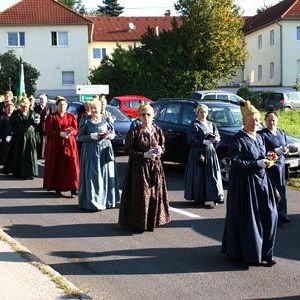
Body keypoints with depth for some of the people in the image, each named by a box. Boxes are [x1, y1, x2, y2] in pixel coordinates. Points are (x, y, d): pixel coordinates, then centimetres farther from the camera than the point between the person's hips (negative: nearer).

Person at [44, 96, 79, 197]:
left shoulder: (71, 116, 12)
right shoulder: (51, 117, 3)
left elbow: (76, 130, 6)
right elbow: (48, 132, -4)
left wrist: (69, 132, -16)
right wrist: (60, 134, -17)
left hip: (69, 144, 2)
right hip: (56, 145, -2)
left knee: (71, 166, -5)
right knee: (57, 167, -2)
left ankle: (73, 188, -3)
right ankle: (57, 189, 6)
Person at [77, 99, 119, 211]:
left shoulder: (105, 119, 6)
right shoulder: (86, 121, 0)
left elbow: (113, 133, 15)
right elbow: (79, 137, -2)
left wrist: (108, 135, -7)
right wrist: (92, 136, -14)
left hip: (105, 150, 3)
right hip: (91, 151, -2)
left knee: (106, 175, 2)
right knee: (92, 176, -6)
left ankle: (107, 200, 13)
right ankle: (92, 202, -1)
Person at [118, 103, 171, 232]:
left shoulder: (158, 131, 6)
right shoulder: (134, 132, -7)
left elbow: (163, 147, 16)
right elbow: (128, 150, -8)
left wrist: (159, 152, -8)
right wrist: (144, 155, -16)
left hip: (155, 166, 4)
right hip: (139, 167, -4)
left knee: (155, 194, 3)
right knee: (140, 195, -4)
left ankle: (152, 221, 15)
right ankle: (139, 223, 7)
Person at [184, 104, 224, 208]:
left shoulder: (211, 124, 16)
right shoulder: (195, 125, -3)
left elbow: (218, 137, 17)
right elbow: (191, 140, -13)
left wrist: (215, 138, -7)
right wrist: (206, 140, -13)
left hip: (210, 152, 6)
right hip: (199, 153, -6)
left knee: (212, 174, 2)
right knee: (201, 175, -8)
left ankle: (212, 197, 8)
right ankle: (203, 198, -7)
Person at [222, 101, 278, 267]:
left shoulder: (259, 138, 13)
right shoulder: (238, 139, -10)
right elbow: (236, 162, -18)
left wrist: (268, 160, 0)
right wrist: (260, 163, -18)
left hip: (261, 180, 7)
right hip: (244, 183, -7)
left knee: (269, 215, 3)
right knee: (247, 219, -1)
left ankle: (265, 253, 13)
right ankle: (249, 254, 10)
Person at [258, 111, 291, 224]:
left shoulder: (281, 132, 14)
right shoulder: (262, 134, -9)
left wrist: (285, 150, 1)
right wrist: (275, 151, -21)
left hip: (281, 164, 6)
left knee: (281, 189, 6)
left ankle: (281, 214, 13)